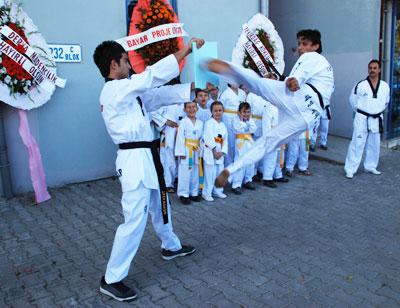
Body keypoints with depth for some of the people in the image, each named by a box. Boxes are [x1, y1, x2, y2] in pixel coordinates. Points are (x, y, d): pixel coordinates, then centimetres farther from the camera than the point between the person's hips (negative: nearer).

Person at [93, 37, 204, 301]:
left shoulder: (127, 91, 14)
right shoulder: (116, 89, -15)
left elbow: (160, 95, 14)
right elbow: (154, 74, -19)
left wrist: (193, 87, 8)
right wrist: (188, 49, -12)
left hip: (145, 157, 10)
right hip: (136, 160, -10)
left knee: (159, 205, 25)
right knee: (135, 220, -6)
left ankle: (171, 246, 47)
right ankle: (112, 279, 9)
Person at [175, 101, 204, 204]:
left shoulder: (200, 123, 8)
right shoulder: (183, 122, -7)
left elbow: (201, 138, 10)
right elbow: (180, 138, -10)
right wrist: (181, 152, -14)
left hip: (196, 152, 5)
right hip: (186, 151, -5)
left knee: (195, 173, 11)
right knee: (185, 172, -2)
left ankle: (194, 193, 23)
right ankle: (183, 194, 8)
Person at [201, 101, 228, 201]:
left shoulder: (223, 125, 14)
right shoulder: (209, 123, -7)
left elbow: (225, 140, 10)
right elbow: (209, 138, -15)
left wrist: (222, 152, -4)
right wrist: (214, 151, -17)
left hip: (220, 153, 7)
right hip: (210, 152, -7)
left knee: (219, 172, 13)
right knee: (210, 173, -5)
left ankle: (217, 191, 28)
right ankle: (206, 193, 6)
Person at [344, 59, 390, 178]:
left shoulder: (385, 86, 1)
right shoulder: (361, 85, -10)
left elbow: (386, 102, 16)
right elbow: (353, 101, 1)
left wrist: (377, 112, 14)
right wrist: (361, 112, 7)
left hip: (376, 120, 4)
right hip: (362, 119, -4)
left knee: (374, 145, 13)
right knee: (357, 144, -8)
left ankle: (370, 166, 30)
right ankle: (350, 169, -4)